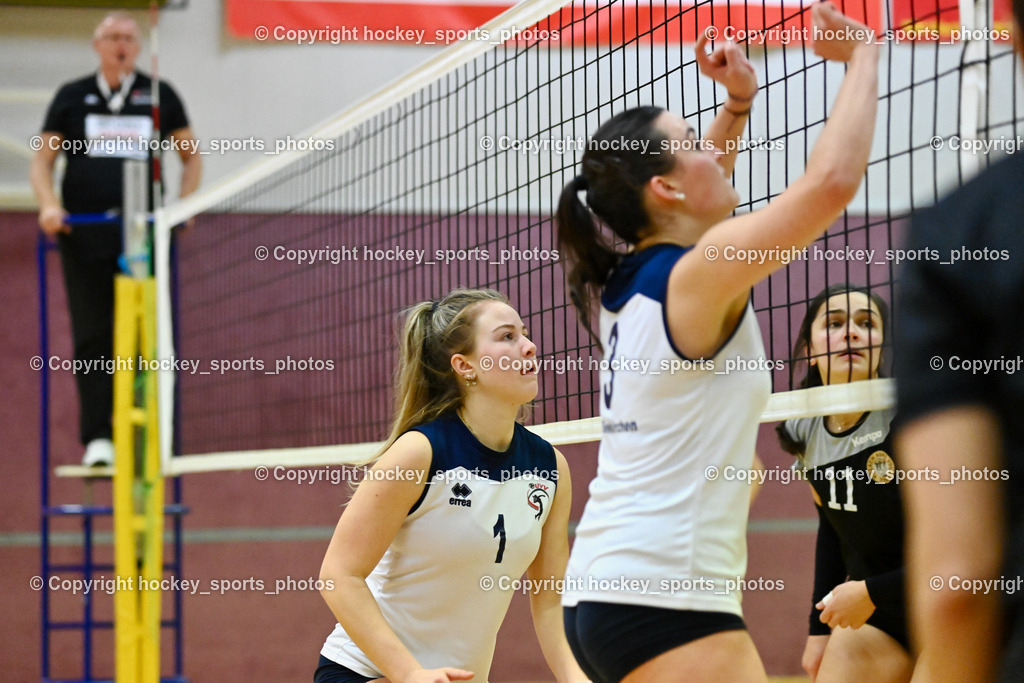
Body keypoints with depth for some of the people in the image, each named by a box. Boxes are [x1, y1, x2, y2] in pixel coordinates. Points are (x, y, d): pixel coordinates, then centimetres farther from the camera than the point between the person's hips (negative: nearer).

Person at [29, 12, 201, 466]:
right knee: (92, 338, -4)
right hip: (84, 237, 0)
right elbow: (42, 161, 12)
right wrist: (48, 205, -6)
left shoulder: (159, 96, 11)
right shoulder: (71, 97, 12)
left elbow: (191, 157, 18)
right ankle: (97, 438, -4)